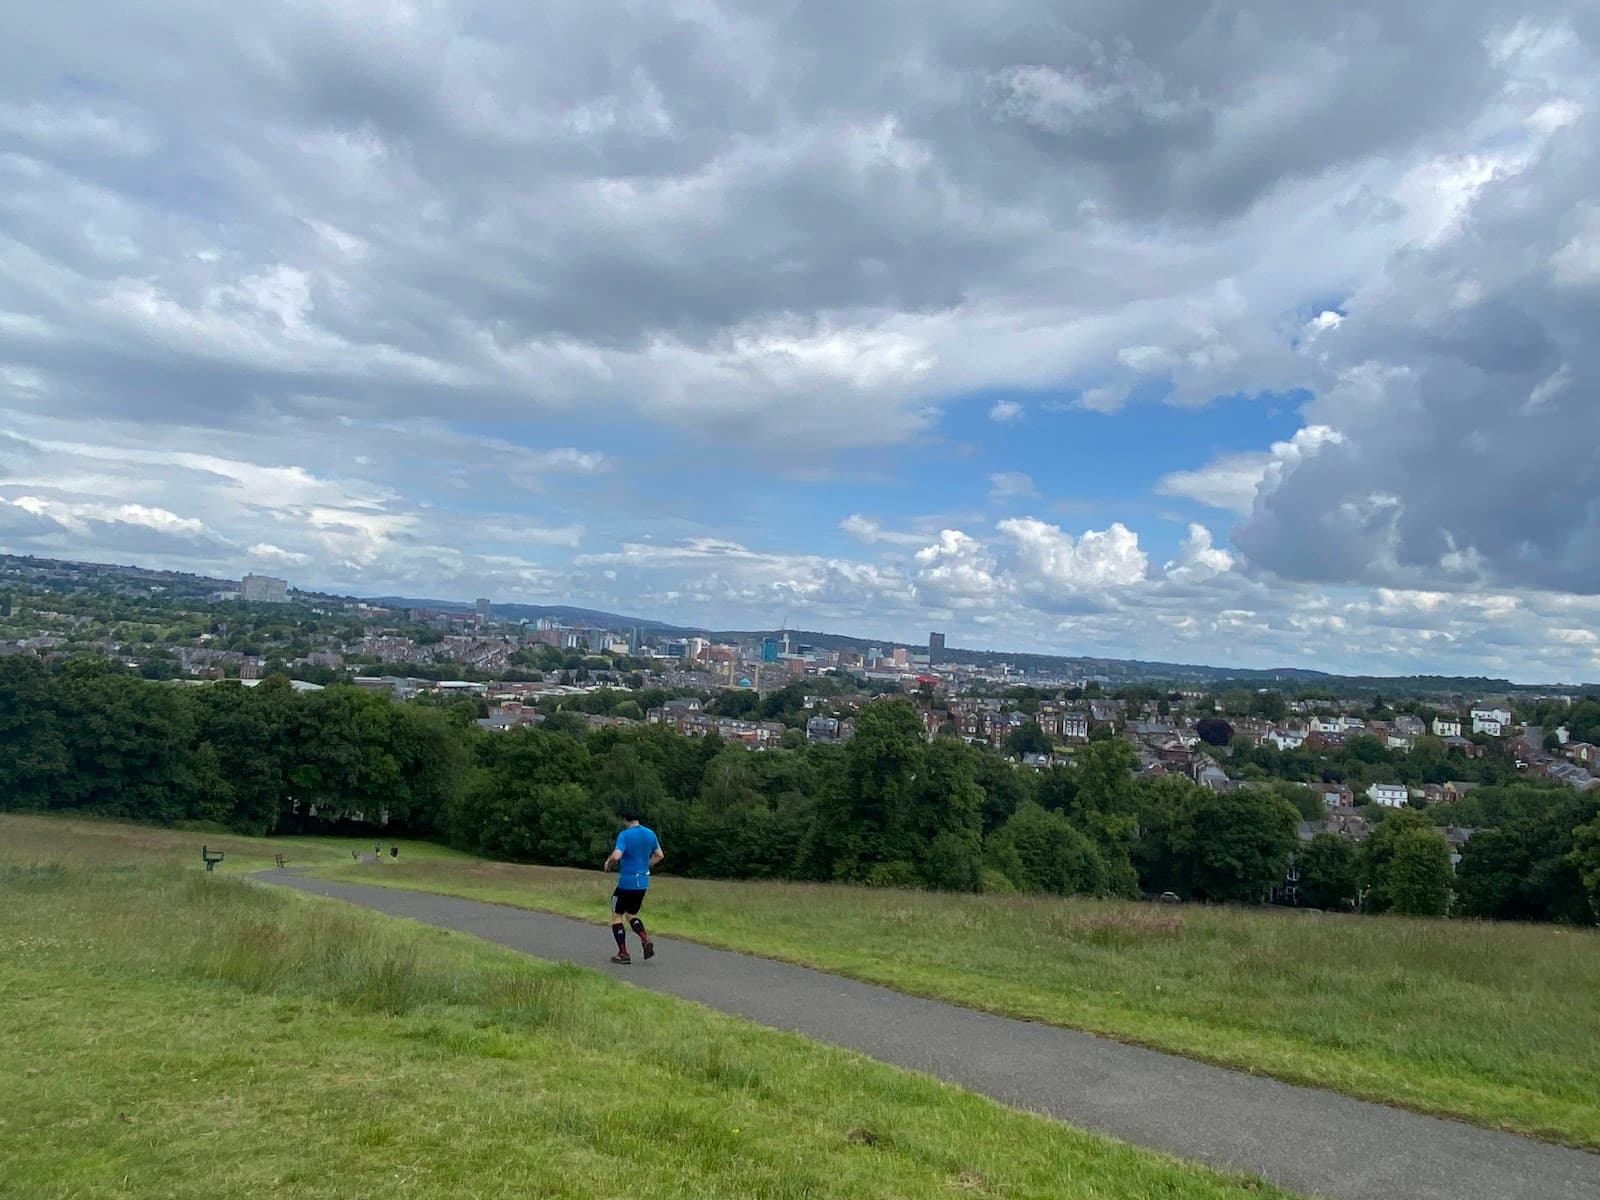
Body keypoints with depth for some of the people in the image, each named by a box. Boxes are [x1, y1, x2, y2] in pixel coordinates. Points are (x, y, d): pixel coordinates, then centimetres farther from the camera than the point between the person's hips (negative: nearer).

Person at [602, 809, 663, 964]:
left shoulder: (624, 835, -14)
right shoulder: (650, 833, 7)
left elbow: (616, 856, -26)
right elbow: (659, 855, 15)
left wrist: (608, 864, -6)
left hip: (626, 882, -6)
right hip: (643, 882, 6)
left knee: (616, 917, 9)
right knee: (631, 915, 21)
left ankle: (623, 954, 6)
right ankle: (645, 940, -3)